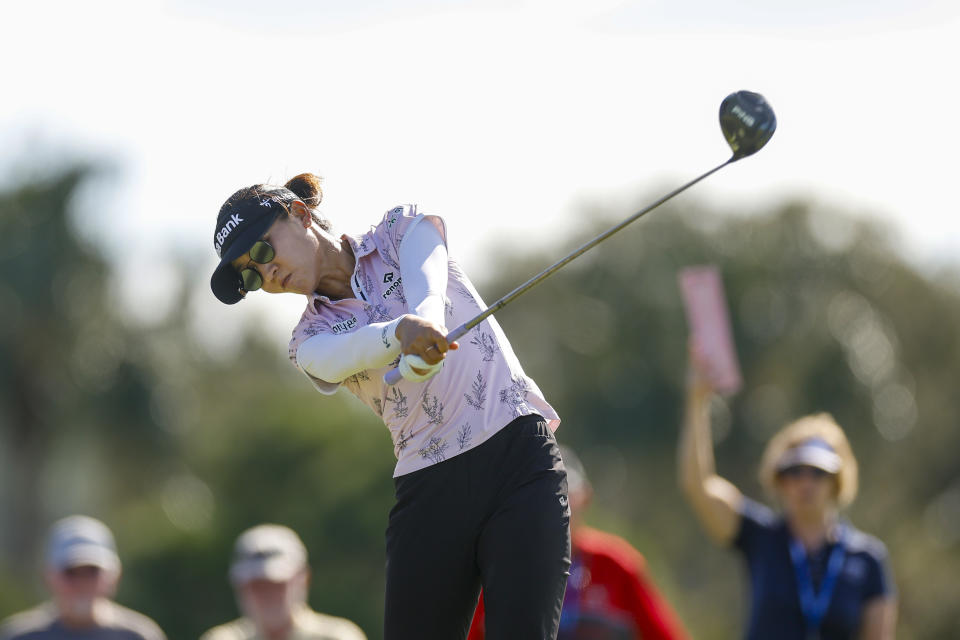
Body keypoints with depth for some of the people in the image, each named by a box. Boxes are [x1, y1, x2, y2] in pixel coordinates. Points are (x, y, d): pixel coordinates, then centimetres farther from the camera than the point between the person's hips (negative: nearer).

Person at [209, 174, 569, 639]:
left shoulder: (401, 230, 10)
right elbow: (345, 355, -14)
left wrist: (427, 320, -39)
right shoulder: (311, 342, 11)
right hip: (427, 492, 3)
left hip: (514, 452, -3)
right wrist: (402, 333, -38)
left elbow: (426, 286, -14)